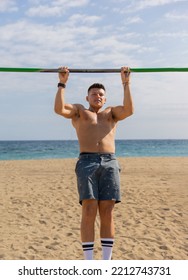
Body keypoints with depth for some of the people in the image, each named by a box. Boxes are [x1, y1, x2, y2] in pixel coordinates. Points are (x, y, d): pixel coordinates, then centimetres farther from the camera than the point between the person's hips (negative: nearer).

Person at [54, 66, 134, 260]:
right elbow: (59, 108, -1)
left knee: (107, 213, -1)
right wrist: (62, 84, 2)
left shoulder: (111, 112, 24)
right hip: (87, 163, -2)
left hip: (110, 163, 2)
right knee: (89, 212, -10)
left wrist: (126, 84, 3)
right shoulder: (78, 111, 20)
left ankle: (106, 263, 7)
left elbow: (129, 110, 3)